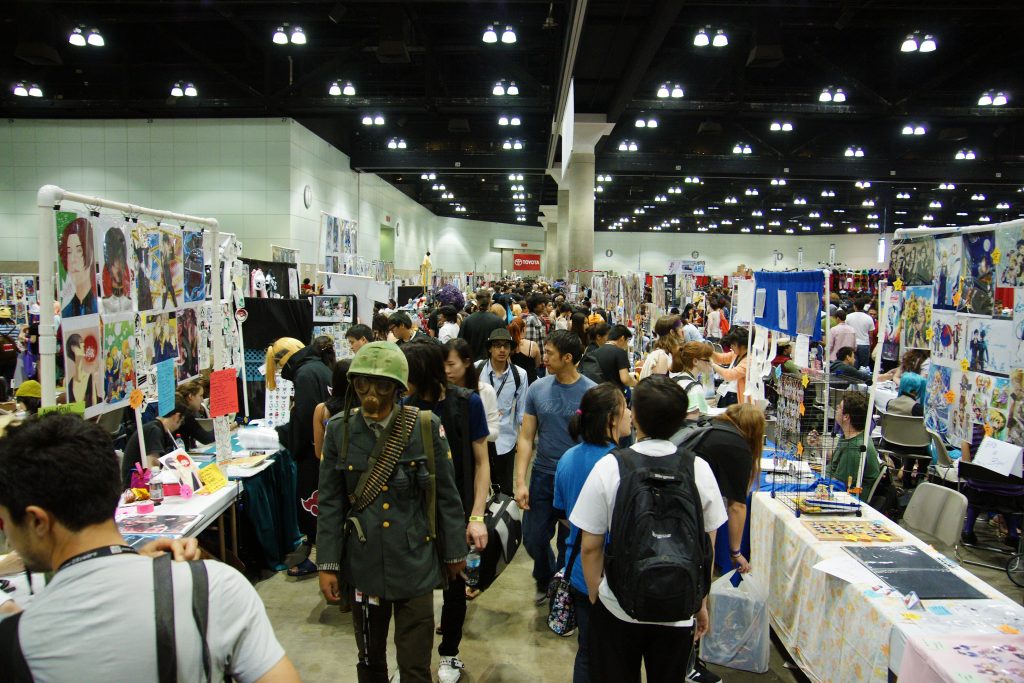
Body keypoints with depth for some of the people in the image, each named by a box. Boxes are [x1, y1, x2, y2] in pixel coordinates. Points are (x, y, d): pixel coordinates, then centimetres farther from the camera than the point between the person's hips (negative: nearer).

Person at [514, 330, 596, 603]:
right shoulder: (537, 389, -3)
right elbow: (526, 438, 0)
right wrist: (520, 482, -6)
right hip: (543, 475, 3)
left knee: (569, 543, 12)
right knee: (533, 538, 11)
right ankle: (545, 580, 41)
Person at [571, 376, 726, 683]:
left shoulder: (608, 467, -18)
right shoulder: (699, 469, -12)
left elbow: (590, 546, -12)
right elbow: (707, 547, -2)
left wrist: (594, 599, 4)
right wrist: (702, 604, 12)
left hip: (618, 610, -2)